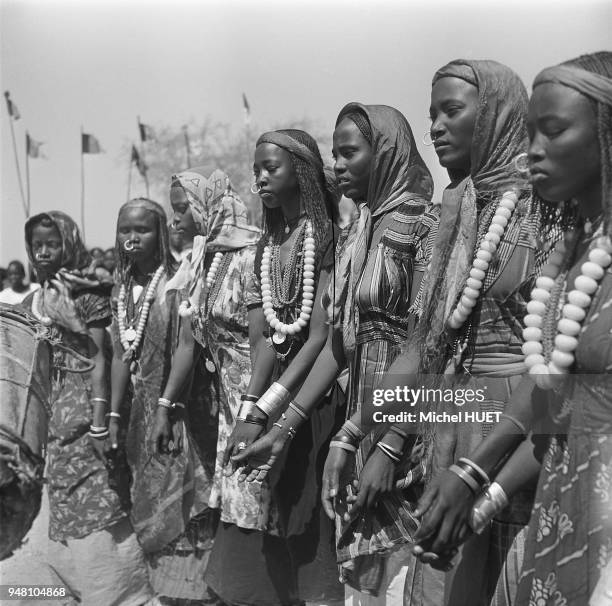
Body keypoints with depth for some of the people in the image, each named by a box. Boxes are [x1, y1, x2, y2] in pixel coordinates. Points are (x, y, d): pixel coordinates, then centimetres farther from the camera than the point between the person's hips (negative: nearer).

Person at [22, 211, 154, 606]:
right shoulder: (30, 304, 12)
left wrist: (100, 424, -18)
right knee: (63, 509, 10)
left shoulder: (88, 296, -5)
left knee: (97, 505, -6)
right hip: (46, 414, 6)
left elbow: (99, 360, -11)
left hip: (83, 407, -6)